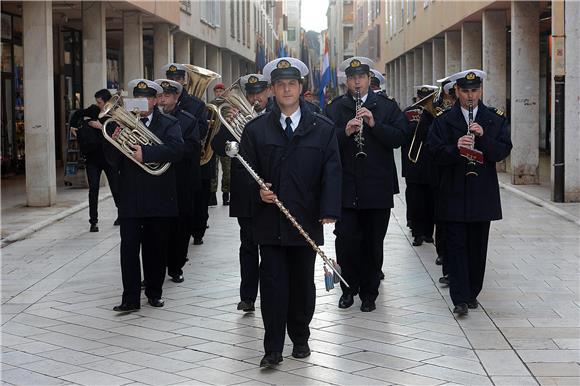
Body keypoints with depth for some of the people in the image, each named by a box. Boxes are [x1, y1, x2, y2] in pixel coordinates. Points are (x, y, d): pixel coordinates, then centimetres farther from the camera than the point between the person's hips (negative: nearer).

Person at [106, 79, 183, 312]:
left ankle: (154, 292, 24)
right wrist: (114, 143, -14)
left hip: (159, 198, -1)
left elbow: (176, 149, -18)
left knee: (156, 248, 9)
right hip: (130, 198, 1)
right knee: (129, 247, -5)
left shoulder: (168, 124, 2)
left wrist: (146, 153, -26)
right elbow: (113, 162, 6)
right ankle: (131, 298, -3)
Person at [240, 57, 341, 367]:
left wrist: (329, 211, -14)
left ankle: (300, 338, 27)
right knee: (272, 282, -1)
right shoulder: (255, 129, 5)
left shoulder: (323, 129, 4)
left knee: (303, 282, 10)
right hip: (269, 221, 0)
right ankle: (273, 348, 4)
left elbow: (331, 172, -3)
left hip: (306, 220, 1)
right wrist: (257, 191, -15)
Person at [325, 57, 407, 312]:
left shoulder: (386, 106, 6)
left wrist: (374, 124, -16)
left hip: (378, 187, 0)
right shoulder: (335, 108, 6)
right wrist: (346, 132, -20)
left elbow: (399, 137, -5)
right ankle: (349, 287, 17)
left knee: (373, 243, 6)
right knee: (345, 241, -3)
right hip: (346, 187, 0)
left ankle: (369, 293, 19)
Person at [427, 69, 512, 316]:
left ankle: (472, 293, 21)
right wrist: (455, 148, -24)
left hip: (483, 193, 2)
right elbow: (437, 154, -6)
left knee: (478, 246, 8)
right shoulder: (443, 120, 4)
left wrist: (483, 137, -18)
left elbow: (503, 151, -3)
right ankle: (460, 299, -5)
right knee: (456, 246, -4)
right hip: (454, 193, -1)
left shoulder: (496, 119, 7)